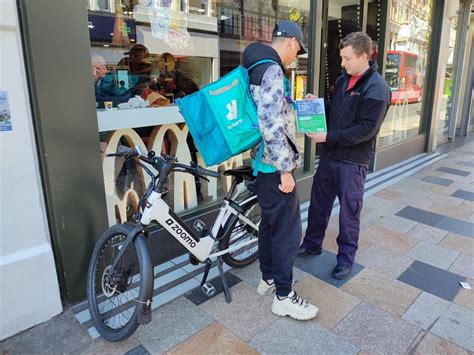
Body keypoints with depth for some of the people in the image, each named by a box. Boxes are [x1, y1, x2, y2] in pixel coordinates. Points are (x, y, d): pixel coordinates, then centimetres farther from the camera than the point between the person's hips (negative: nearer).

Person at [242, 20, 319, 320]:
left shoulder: (258, 69, 14)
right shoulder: (272, 71, -18)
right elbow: (271, 125, -26)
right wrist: (285, 169, -21)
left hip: (264, 163, 10)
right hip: (274, 165, -10)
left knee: (270, 223, 19)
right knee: (288, 230, 0)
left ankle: (268, 278, 35)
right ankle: (284, 296, 14)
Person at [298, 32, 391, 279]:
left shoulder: (377, 88, -14)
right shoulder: (342, 80, 9)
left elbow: (367, 129, -21)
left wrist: (329, 137, -22)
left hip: (353, 162, -7)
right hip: (329, 155, 7)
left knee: (349, 211, 7)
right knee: (318, 202, 16)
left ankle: (346, 257, 24)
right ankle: (312, 244, 34)